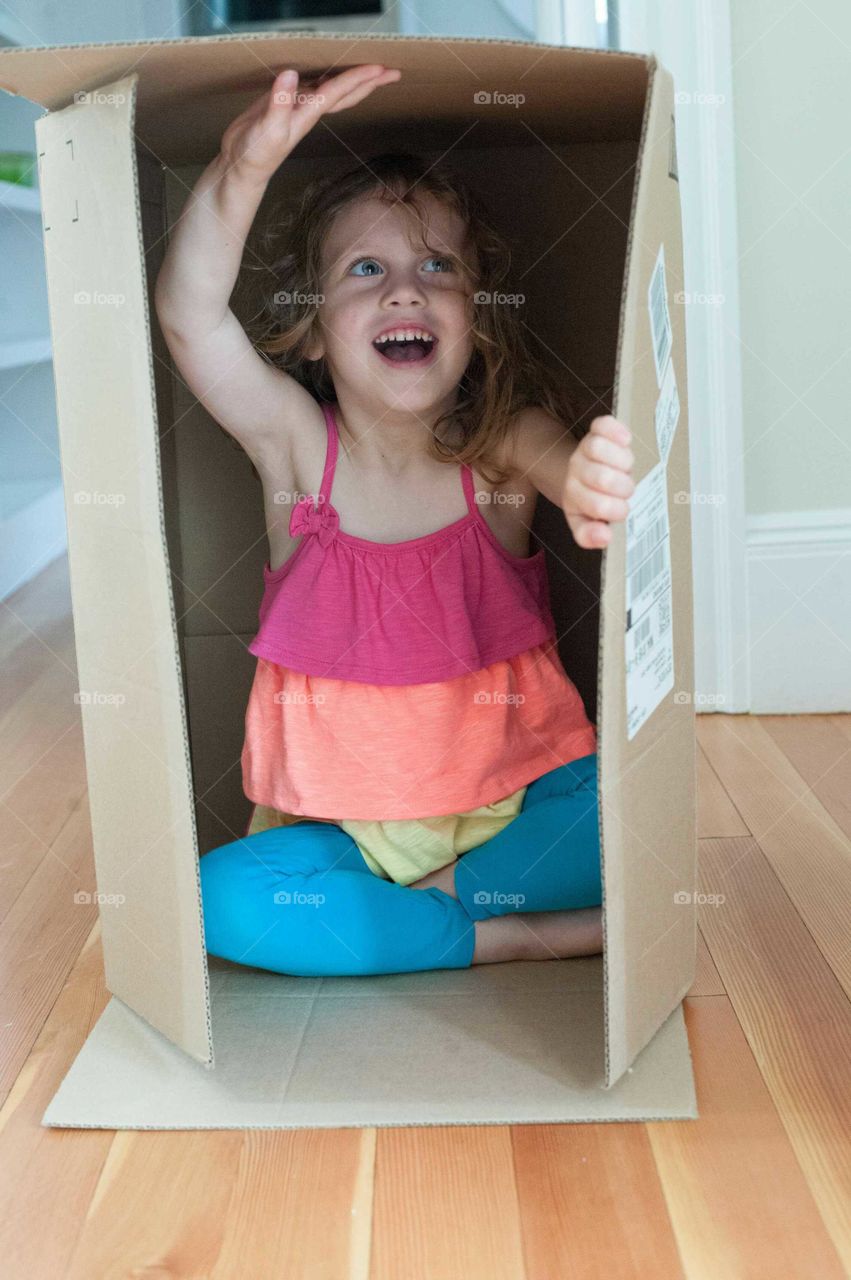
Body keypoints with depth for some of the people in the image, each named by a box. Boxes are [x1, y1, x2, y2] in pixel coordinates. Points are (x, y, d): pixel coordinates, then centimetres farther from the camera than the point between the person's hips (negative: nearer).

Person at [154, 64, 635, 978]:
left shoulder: (504, 446, -8)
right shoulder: (295, 442, -8)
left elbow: (574, 461, -31)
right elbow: (189, 314, -24)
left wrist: (599, 481, -58)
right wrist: (241, 171, -43)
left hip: (515, 801, 0)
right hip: (349, 825, 1)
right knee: (224, 899, -25)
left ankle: (437, 894, -11)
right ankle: (511, 934, -17)